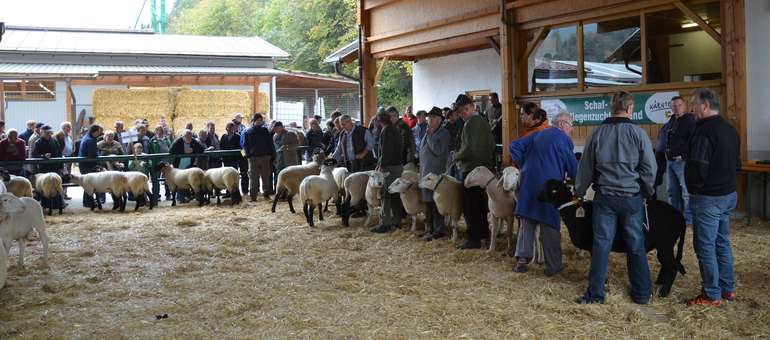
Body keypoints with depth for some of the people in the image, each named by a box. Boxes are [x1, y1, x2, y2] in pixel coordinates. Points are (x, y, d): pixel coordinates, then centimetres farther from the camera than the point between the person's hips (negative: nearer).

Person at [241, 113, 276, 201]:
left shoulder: (265, 131, 10)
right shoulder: (247, 132, 3)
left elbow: (270, 144, 11)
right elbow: (244, 144, 4)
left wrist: (272, 155, 3)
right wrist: (248, 154, -9)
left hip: (265, 157, 2)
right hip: (253, 158, -2)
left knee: (266, 176, 5)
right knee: (253, 178, 0)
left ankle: (266, 193, 13)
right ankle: (253, 196, 4)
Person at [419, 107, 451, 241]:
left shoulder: (443, 133, -9)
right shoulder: (427, 133, 16)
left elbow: (438, 151, -22)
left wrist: (430, 135, -18)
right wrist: (421, 168, 19)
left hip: (436, 174, -9)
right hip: (425, 173, 9)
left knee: (436, 203, -6)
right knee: (427, 202, 13)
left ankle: (439, 229, 1)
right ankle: (429, 229, 22)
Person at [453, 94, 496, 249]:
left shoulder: (470, 124, -17)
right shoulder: (484, 121, 12)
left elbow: (469, 149, -24)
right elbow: (491, 145, 17)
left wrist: (456, 156, -8)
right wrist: (490, 162, 22)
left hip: (470, 169, -9)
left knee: (469, 206, -5)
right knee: (481, 203, 20)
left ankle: (473, 239, -4)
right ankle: (483, 231, 30)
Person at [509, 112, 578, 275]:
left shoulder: (537, 135, 15)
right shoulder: (564, 139, -2)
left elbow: (514, 146, 11)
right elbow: (572, 166, -4)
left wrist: (522, 165, 15)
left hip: (529, 184, 5)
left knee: (527, 222, 13)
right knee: (550, 226, 2)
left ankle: (522, 259, 8)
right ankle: (553, 266, 6)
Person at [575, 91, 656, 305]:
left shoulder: (597, 134, 0)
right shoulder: (638, 133, -6)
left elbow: (585, 168, 7)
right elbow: (649, 168, -2)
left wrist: (579, 192, 20)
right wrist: (648, 192, 14)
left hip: (604, 197, 1)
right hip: (632, 197, -1)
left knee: (601, 244, 5)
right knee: (636, 246, 9)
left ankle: (595, 293, 8)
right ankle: (642, 293, 17)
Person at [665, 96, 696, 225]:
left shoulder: (690, 120, -9)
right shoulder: (672, 120, 16)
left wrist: (683, 155, -17)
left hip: (682, 161, -9)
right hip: (670, 161, 9)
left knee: (686, 192, -8)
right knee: (673, 191, 14)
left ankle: (689, 218, -4)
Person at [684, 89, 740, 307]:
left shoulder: (704, 131, -19)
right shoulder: (730, 129, 11)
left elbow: (697, 166, -22)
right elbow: (737, 163, 18)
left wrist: (693, 188, -6)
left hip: (708, 198, -9)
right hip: (729, 194, 9)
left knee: (705, 246, -2)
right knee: (722, 242, 18)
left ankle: (712, 295, 3)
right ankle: (728, 288, 25)